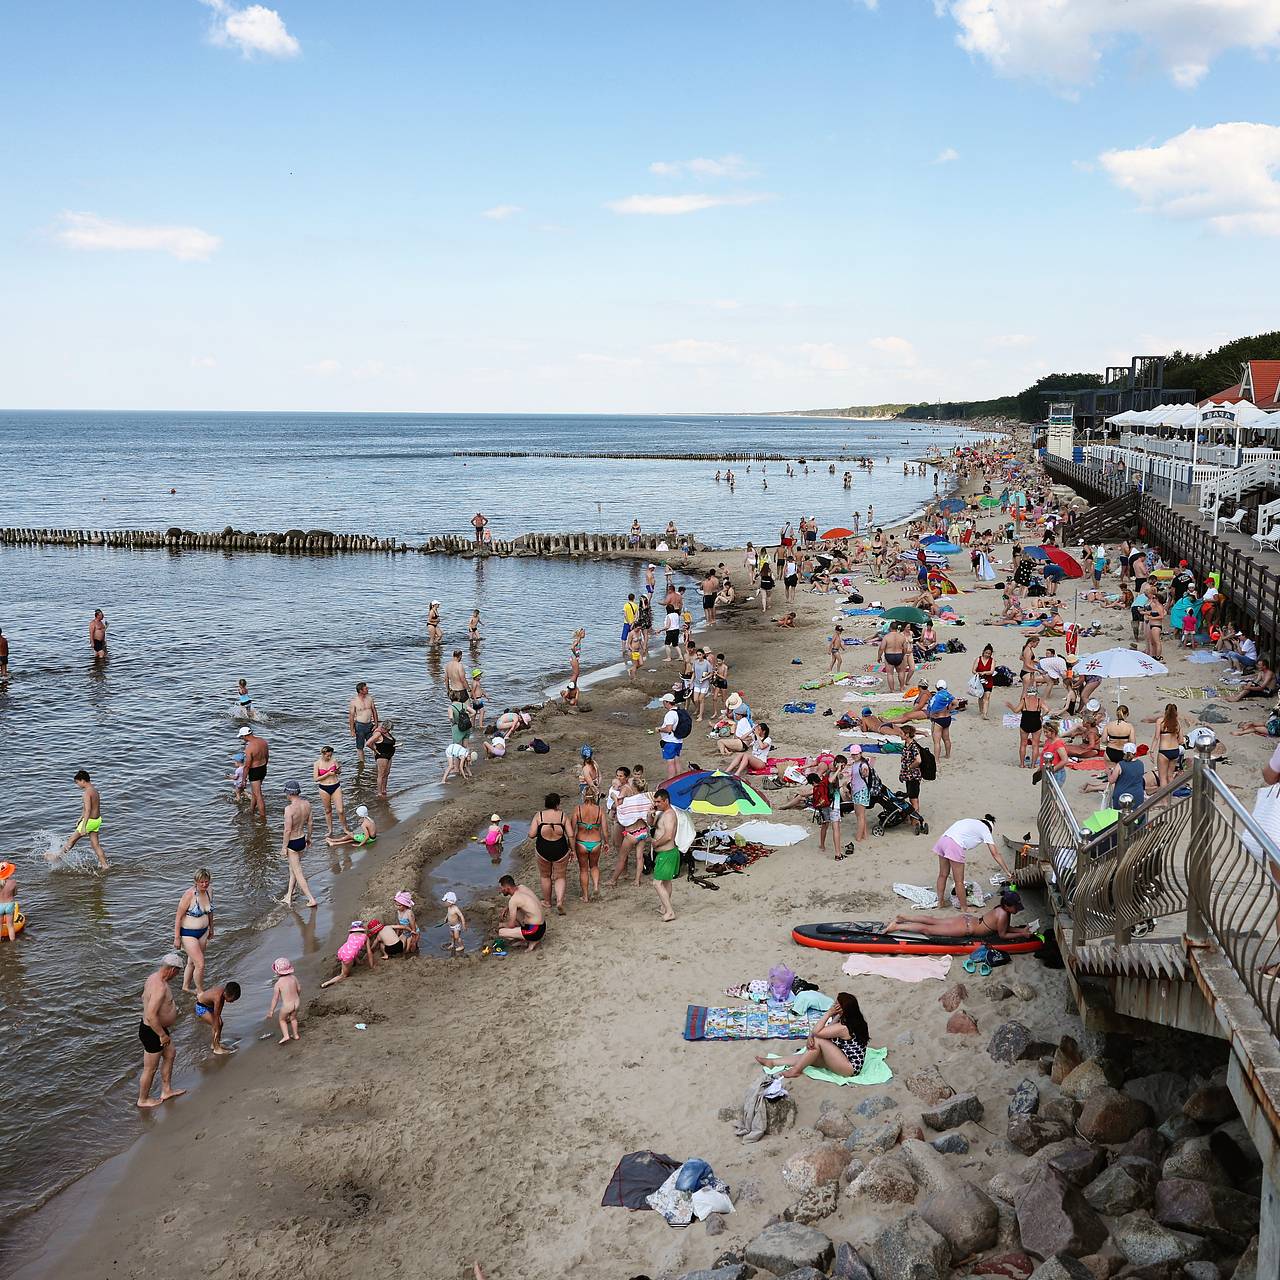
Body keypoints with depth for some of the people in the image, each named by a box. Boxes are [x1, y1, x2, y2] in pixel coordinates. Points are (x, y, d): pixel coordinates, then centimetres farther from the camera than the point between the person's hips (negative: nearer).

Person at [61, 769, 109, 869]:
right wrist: (80, 819, 28)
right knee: (95, 844, 11)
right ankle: (105, 866, 9)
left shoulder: (87, 792, -19)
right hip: (97, 820, 9)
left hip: (90, 821, -8)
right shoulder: (94, 790, 10)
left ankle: (59, 856, 25)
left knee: (72, 839, 10)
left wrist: (83, 826, -28)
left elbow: (88, 810, -26)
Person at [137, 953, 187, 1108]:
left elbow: (144, 997, 17)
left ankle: (166, 1091, 39)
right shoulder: (160, 987, -33)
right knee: (150, 1069, 10)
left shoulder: (154, 977, -1)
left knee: (169, 1055, 25)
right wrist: (163, 1035, -24)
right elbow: (151, 1016, -37)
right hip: (152, 1032, -10)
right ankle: (143, 1100, 30)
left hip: (158, 1028, 10)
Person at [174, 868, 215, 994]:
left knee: (192, 962, 19)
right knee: (200, 964, -7)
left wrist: (211, 929, 23)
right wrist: (177, 938, -15)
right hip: (188, 934, -7)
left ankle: (185, 987, 37)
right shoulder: (189, 895, -24)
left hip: (203, 932, 7)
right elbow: (178, 917, -18)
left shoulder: (208, 893, -2)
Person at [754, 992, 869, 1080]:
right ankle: (773, 1062, 16)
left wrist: (829, 1013, -21)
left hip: (850, 1068, -10)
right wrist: (811, 1038, -16)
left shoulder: (843, 1028, -27)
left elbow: (816, 1031, -21)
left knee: (818, 1041, -19)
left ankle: (796, 1070, -6)